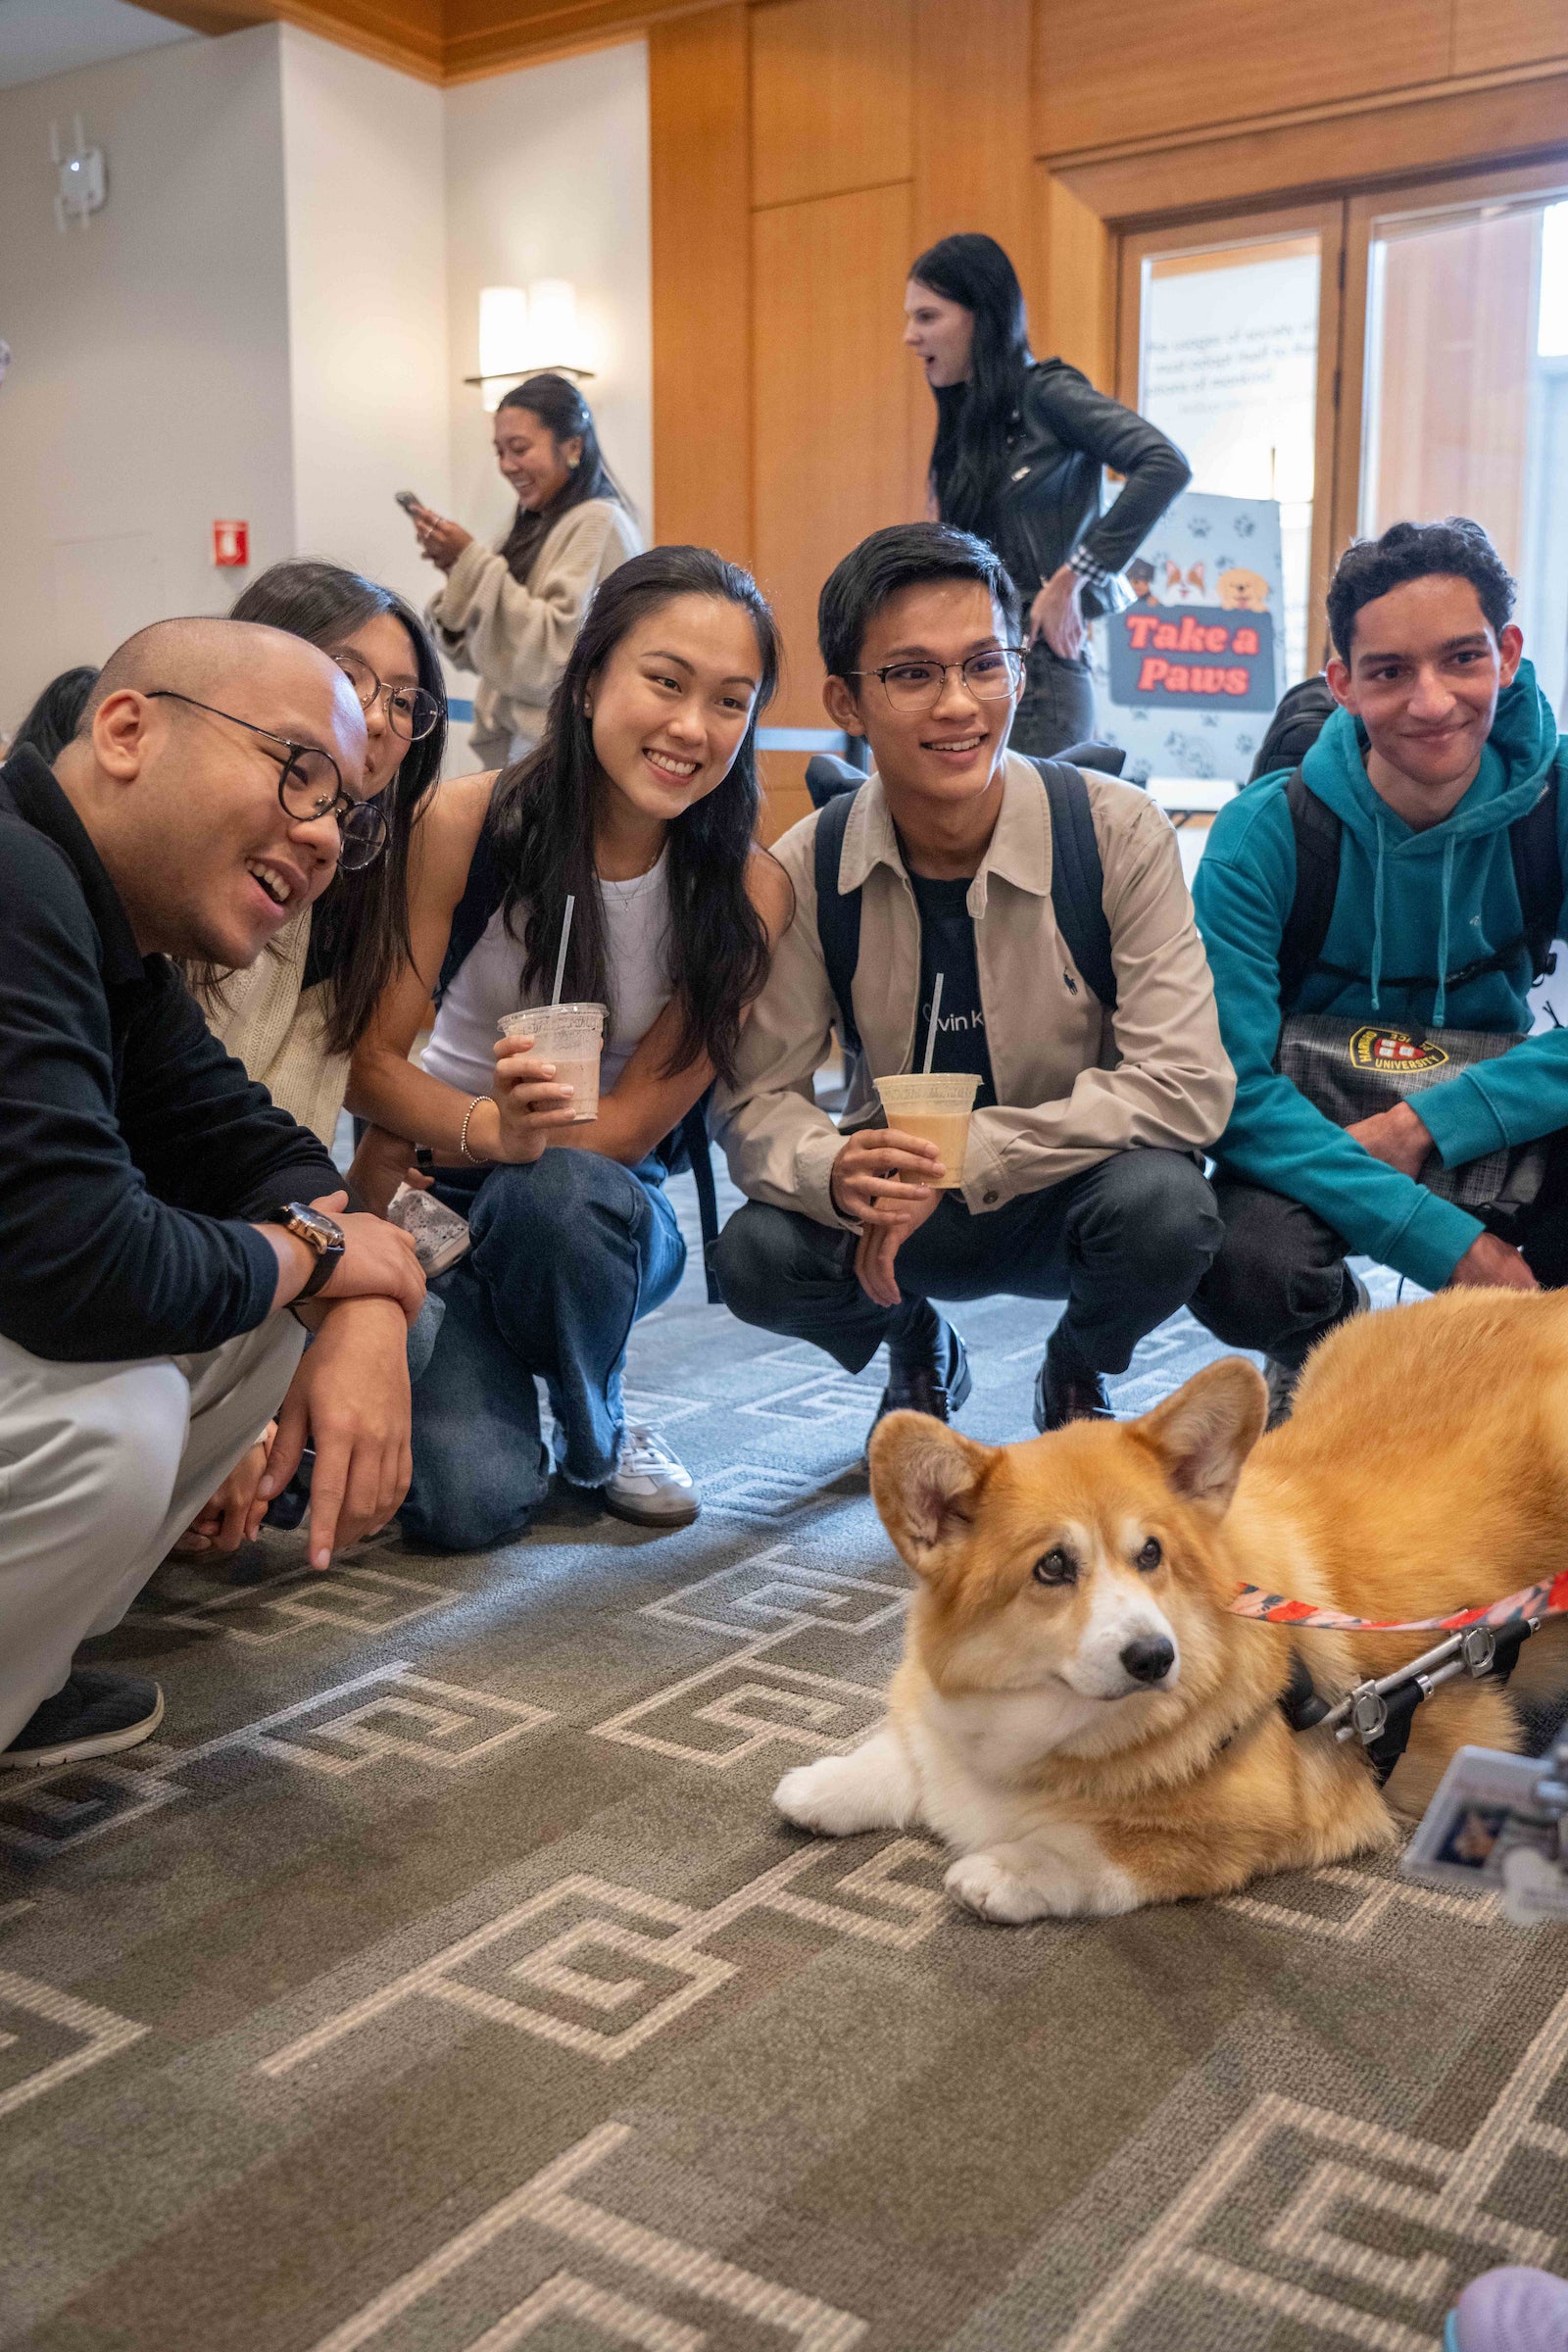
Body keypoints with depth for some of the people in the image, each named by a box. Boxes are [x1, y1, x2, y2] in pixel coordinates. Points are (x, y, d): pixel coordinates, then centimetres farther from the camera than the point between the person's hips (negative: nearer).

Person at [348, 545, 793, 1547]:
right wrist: (487, 1126, -31)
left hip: (606, 1208, 1)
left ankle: (599, 1431, -5)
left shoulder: (748, 892, -12)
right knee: (468, 1501, -23)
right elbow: (369, 1057, -11)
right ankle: (473, 1373, 15)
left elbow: (632, 1124, -12)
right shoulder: (467, 821, -14)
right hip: (440, 1181, -1)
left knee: (562, 1193, -37)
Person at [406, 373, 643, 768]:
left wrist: (473, 561, -16)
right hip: (521, 746, 8)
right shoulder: (538, 528, 15)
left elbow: (558, 653, -20)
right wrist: (456, 571, 0)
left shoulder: (599, 525, -10)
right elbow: (489, 651, 16)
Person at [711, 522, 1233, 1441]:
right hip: (906, 1206, 1)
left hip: (1073, 1190, -1)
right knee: (758, 1255, -27)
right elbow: (757, 1099, -10)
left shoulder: (1118, 833, -18)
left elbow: (1186, 1087, -23)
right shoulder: (807, 869, -12)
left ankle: (1078, 1373, 5)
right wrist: (838, 1171, -35)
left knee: (1164, 1206, -34)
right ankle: (916, 1349, 12)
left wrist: (966, 1157, -31)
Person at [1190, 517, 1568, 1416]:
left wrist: (1431, 1124, -30)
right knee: (1243, 1272, -34)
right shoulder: (1266, 833, -18)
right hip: (1314, 1139, -1)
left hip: (1494, 1134, 2)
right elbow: (1230, 1082, -23)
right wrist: (1442, 1240, -30)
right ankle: (1332, 1352, 5)